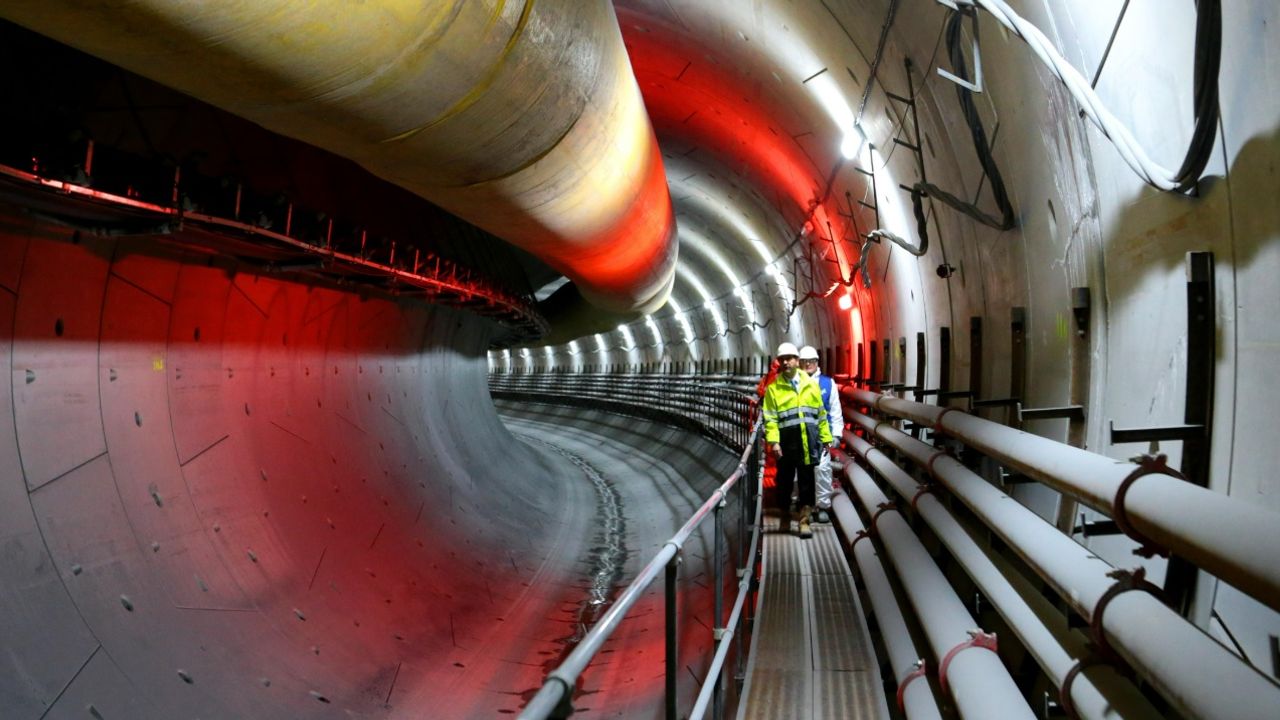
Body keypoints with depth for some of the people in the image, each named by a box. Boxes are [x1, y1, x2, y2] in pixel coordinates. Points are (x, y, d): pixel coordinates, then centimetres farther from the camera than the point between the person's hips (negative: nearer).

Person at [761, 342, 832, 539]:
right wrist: (773, 441, -13)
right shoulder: (774, 388, 2)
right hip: (786, 442, -1)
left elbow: (821, 413, 13)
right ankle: (785, 518, 24)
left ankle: (804, 521, 9)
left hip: (808, 442, 1)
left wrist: (825, 438, 11)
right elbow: (770, 417, -3)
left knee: (807, 482, 3)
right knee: (784, 481, 8)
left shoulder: (811, 384, 10)